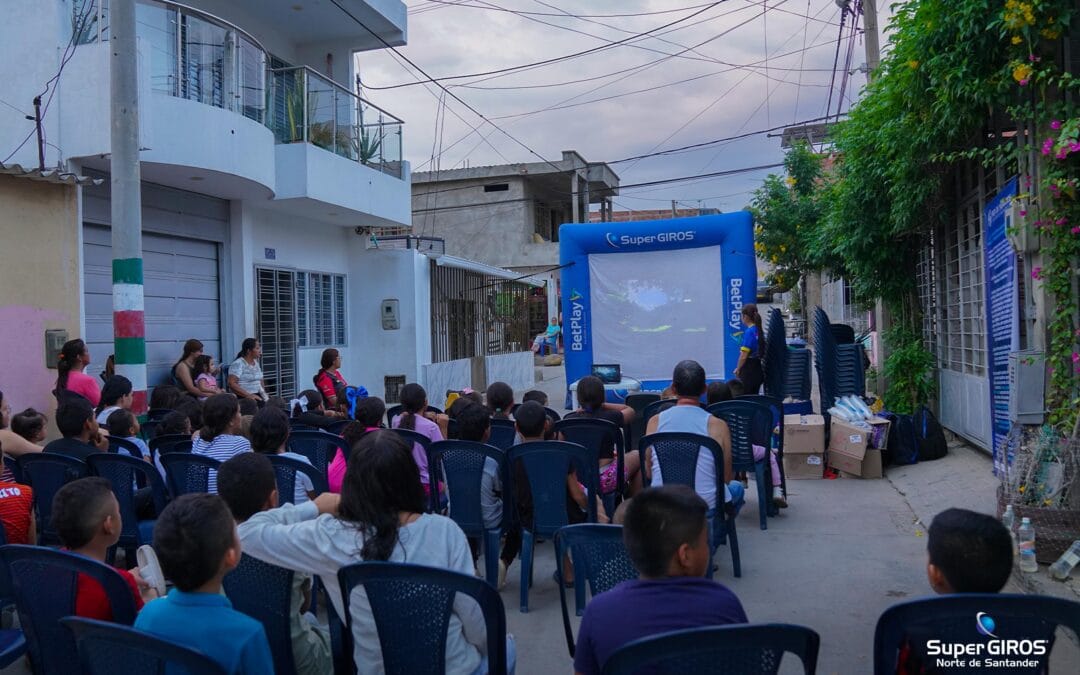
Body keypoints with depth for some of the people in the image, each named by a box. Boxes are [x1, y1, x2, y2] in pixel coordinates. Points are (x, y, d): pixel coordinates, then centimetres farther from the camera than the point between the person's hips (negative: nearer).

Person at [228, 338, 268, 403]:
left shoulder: (256, 363, 15)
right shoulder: (238, 364, -8)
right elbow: (232, 383, -16)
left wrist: (264, 393, 6)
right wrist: (248, 395, -21)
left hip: (257, 396, 7)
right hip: (243, 398, -7)